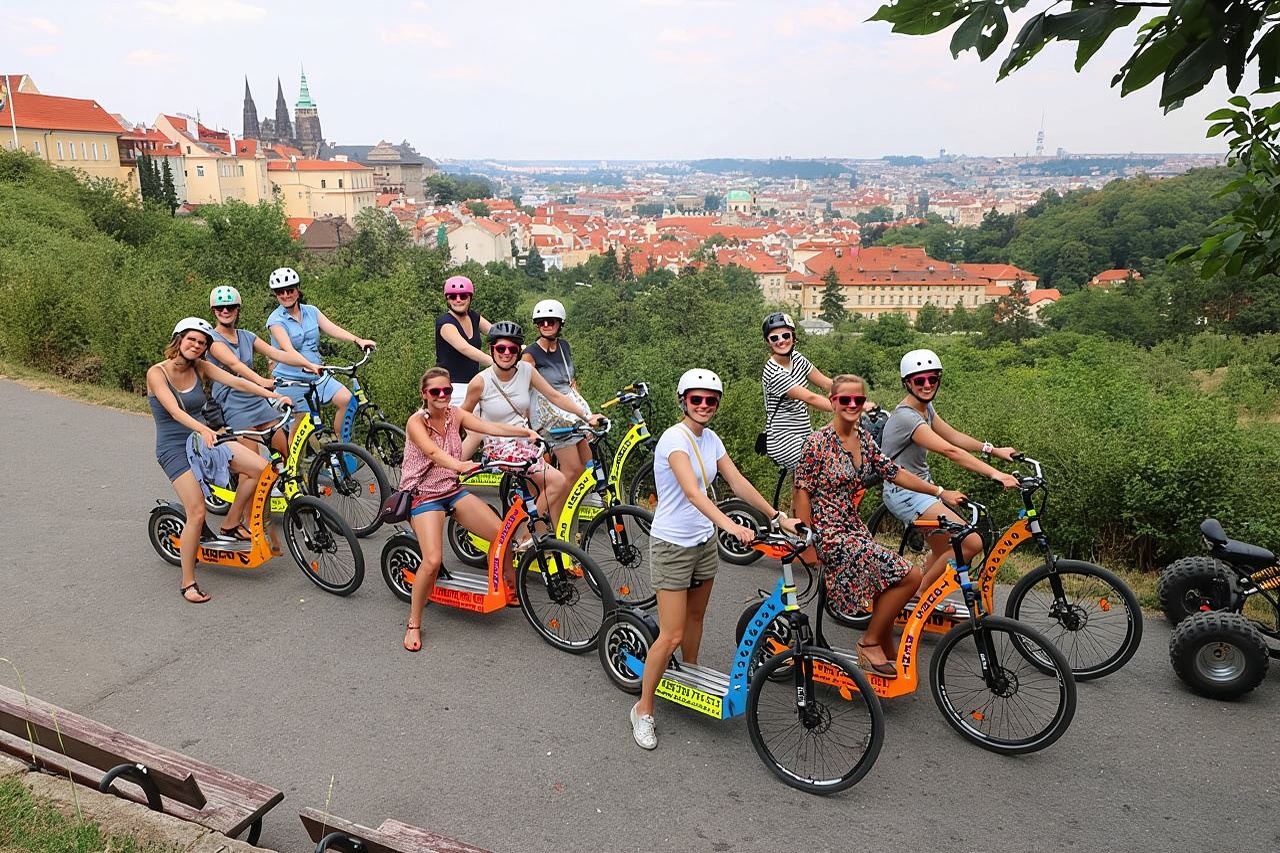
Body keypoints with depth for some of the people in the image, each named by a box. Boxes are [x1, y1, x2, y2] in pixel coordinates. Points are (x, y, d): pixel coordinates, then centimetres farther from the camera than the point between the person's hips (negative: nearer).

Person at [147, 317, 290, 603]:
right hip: (174, 448, -5)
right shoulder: (157, 373, -13)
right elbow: (175, 411, -28)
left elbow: (236, 381, -10)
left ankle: (229, 529, 5)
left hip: (204, 439, 6)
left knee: (260, 468, -14)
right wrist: (202, 429, -46)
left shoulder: (200, 367, 2)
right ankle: (188, 582, 0)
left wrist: (273, 395, -23)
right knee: (197, 513, -17)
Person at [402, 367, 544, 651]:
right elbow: (433, 452, -35)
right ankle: (413, 624, -2)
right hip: (424, 495, -6)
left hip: (453, 491, 6)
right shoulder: (416, 421, -15)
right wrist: (459, 465, -55)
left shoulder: (455, 414, 0)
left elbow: (490, 427, -15)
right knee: (433, 561, -23)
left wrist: (526, 432, -31)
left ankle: (511, 590, 22)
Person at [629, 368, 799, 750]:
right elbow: (692, 492, -35)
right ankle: (643, 709, 13)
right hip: (673, 545, -7)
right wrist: (730, 525, -48)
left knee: (695, 618, 21)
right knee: (672, 635, -4)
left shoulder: (711, 439, 4)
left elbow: (738, 483, 4)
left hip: (704, 542, 8)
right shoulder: (675, 438, -22)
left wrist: (778, 516, -3)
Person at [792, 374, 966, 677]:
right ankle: (870, 645, 1)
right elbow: (801, 491, -14)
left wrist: (941, 492, 9)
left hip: (854, 529, 8)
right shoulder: (818, 442, -15)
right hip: (830, 534, -8)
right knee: (909, 576, -13)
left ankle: (886, 651, 25)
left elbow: (894, 473, 11)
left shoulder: (863, 438, 7)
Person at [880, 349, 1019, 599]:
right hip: (905, 494, -10)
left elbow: (953, 435, 8)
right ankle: (919, 595, -1)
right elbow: (949, 451, -32)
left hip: (921, 487, 10)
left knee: (943, 551, 23)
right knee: (972, 543, -16)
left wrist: (993, 449, -2)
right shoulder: (906, 416, -25)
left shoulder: (925, 406, 7)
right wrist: (994, 474, -37)